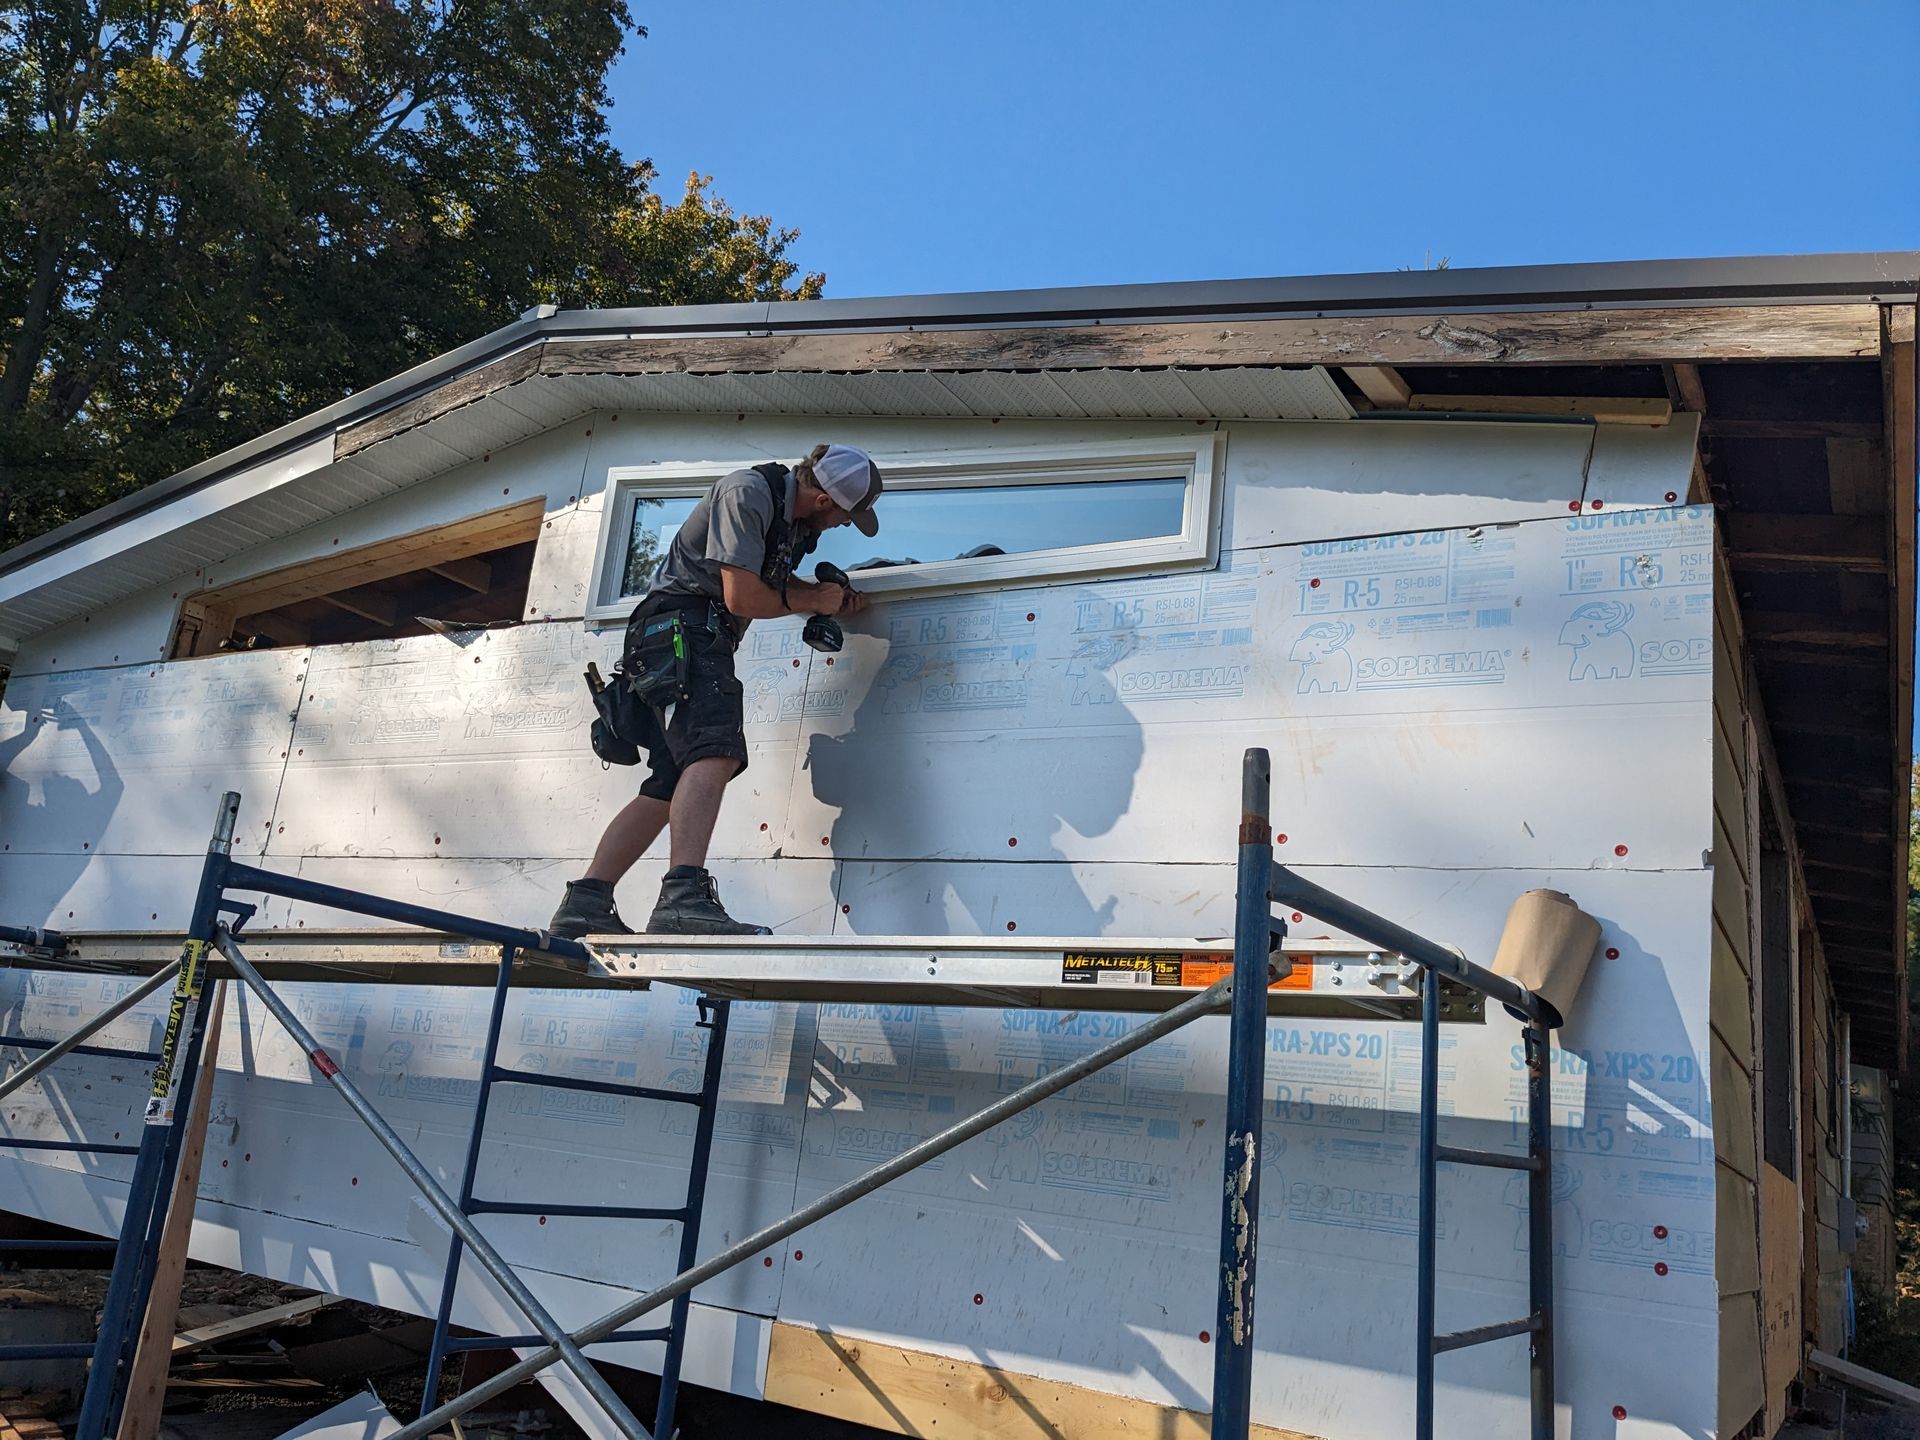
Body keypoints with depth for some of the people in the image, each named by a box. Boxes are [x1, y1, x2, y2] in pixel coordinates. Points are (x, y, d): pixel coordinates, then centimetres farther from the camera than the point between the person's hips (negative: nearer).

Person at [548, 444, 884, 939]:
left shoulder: (794, 514, 16)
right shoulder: (747, 492, -13)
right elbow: (742, 597, -18)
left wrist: (828, 596, 15)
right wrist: (813, 600, -3)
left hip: (702, 639, 10)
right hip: (681, 624, -10)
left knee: (672, 785, 4)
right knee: (716, 752, -28)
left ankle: (583, 906, 1)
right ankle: (684, 898, -43)